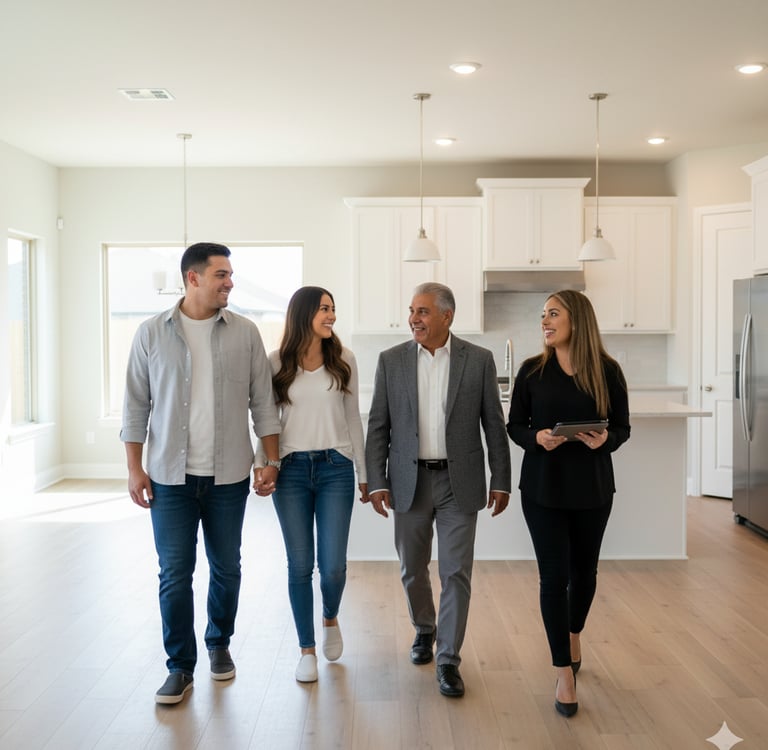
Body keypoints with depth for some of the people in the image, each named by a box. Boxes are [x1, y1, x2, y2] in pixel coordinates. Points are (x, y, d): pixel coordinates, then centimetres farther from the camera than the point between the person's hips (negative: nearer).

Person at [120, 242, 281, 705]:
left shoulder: (245, 333, 1)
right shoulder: (152, 333, 0)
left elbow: (263, 401, 3)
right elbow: (137, 405, 2)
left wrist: (272, 460, 0)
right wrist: (135, 468, -1)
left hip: (228, 475, 1)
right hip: (170, 476, -1)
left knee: (226, 568, 11)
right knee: (175, 573, 2)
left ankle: (220, 644, 33)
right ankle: (180, 667, 16)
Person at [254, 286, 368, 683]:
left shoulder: (343, 359, 3)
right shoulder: (277, 362, 1)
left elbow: (353, 417, 9)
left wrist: (364, 473, 10)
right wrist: (262, 467, -5)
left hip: (335, 468, 1)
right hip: (291, 470, 0)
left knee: (333, 564, -2)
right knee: (300, 564, 4)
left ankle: (331, 618, 32)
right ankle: (307, 649, 20)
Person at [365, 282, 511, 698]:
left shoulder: (479, 360, -2)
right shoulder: (391, 360, 1)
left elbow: (493, 424, 1)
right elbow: (378, 426, 2)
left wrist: (501, 480, 0)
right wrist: (377, 482, -3)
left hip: (459, 482, -1)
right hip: (409, 481, 2)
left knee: (456, 573, 0)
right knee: (412, 569, 14)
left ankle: (448, 659, 13)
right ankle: (424, 630, 40)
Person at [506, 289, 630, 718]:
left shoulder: (607, 370, -4)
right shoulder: (532, 370, -3)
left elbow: (623, 428, 1)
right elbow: (514, 426, 1)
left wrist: (605, 440, -21)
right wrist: (537, 437, -19)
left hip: (592, 486, 1)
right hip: (543, 486, -1)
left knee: (584, 570, 17)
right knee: (554, 576, -3)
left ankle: (574, 637, 45)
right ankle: (565, 674, 7)